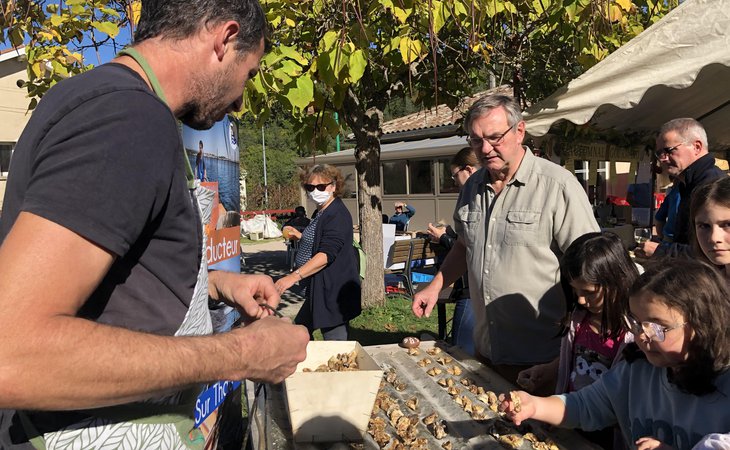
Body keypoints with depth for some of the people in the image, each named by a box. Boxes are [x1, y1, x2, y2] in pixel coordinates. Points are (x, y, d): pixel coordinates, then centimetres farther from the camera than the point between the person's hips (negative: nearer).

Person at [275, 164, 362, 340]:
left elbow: (326, 254, -28)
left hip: (334, 291, -10)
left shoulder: (338, 215, -18)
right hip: (318, 288, 10)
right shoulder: (320, 212, 14)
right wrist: (300, 236, 14)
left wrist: (294, 276, -34)